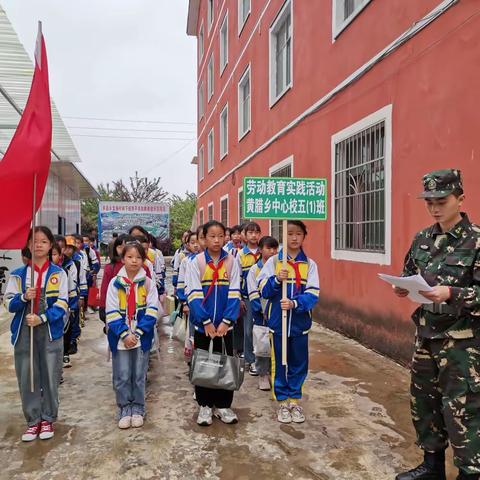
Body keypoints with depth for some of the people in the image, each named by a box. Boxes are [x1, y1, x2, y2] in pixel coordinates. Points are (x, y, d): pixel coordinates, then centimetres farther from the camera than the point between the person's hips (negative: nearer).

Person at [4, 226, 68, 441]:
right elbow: (9, 304, 2)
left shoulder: (59, 274, 0)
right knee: (27, 379, 6)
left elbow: (62, 304, -6)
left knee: (50, 377, 5)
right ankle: (33, 420, 22)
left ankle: (48, 419, 22)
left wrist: (41, 318, -19)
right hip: (24, 333, 2)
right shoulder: (18, 274, 5)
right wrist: (24, 297, -18)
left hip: (51, 332, -1)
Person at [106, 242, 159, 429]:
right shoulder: (115, 283, -2)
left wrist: (138, 332, -14)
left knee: (139, 376, 10)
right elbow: (112, 312, -5)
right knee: (122, 376, 6)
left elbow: (152, 310, -6)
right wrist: (124, 334, -14)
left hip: (142, 337, 0)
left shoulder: (148, 283, -2)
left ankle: (138, 410, 24)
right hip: (120, 338, 0)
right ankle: (124, 410, 21)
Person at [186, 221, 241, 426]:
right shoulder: (196, 262, -5)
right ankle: (205, 405, 24)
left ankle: (223, 405, 24)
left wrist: (226, 321, -11)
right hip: (203, 325, -1)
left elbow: (234, 293, -3)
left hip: (224, 325, 1)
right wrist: (206, 322, -13)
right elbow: (194, 294, -9)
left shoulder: (231, 262, -1)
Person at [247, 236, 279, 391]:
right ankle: (263, 375, 19)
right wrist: (263, 310, -14)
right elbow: (253, 294, -6)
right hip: (261, 314, -2)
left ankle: (273, 372, 24)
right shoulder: (254, 270, -3)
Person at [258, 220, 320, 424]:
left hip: (300, 321, 1)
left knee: (299, 362, 11)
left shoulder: (310, 264, 0)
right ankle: (282, 401, 25)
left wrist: (294, 303, -26)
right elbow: (263, 290, -5)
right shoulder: (273, 261, -1)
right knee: (279, 362, 9)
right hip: (278, 320, -1)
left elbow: (312, 294, -9)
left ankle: (295, 400, 29)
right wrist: (277, 279, -23)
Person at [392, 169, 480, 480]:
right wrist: (403, 287, -5)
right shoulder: (422, 239, 7)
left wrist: (452, 294, -29)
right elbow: (409, 274, 16)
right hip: (426, 334, 7)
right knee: (423, 401, 17)